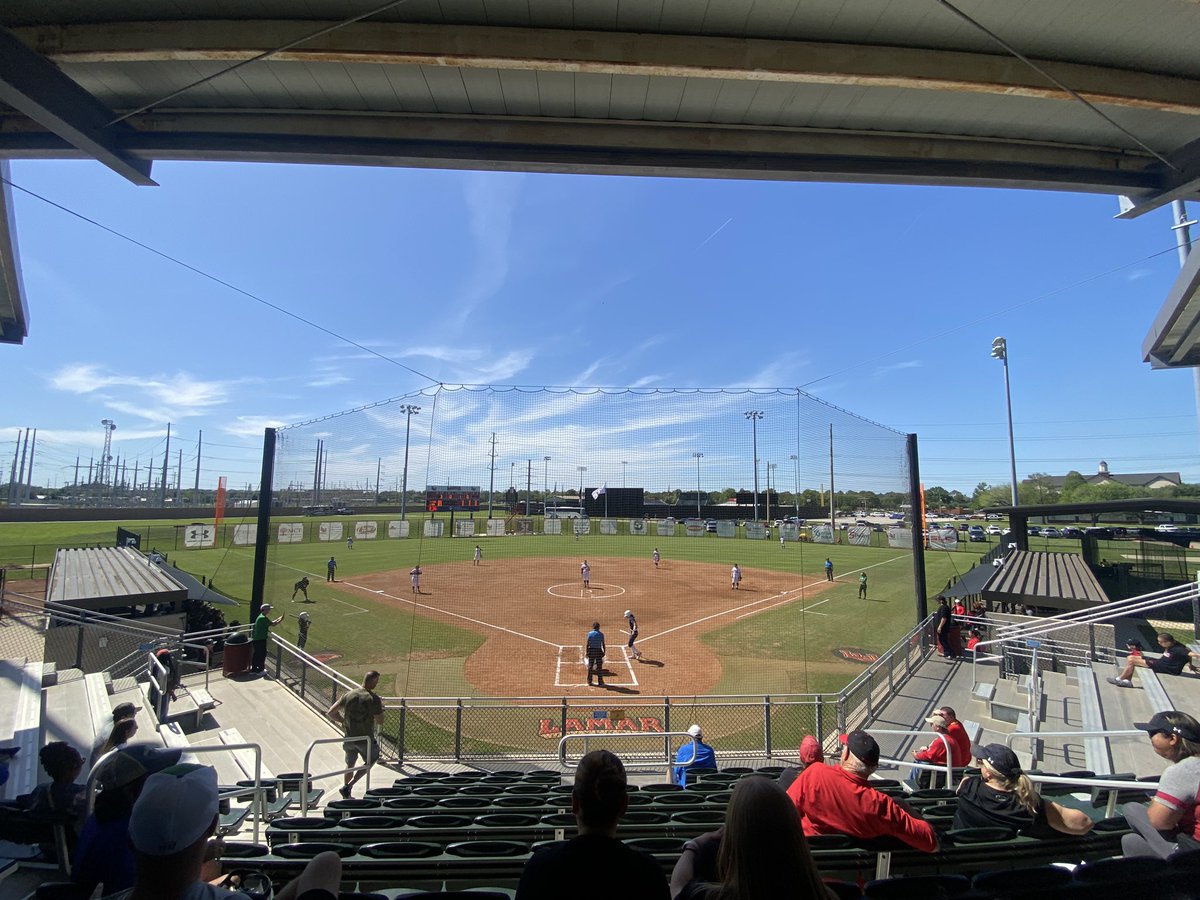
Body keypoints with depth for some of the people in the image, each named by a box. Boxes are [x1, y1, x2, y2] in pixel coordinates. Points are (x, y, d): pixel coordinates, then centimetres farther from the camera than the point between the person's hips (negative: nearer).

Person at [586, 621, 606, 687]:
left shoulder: (589, 633, -2)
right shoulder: (601, 634, -3)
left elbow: (587, 644, -4)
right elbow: (603, 644, -3)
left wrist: (587, 652, 2)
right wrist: (604, 652, 7)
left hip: (591, 650, 1)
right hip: (598, 651, -1)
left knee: (590, 666, 10)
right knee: (599, 667, 6)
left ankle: (589, 681, 16)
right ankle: (600, 682, 9)